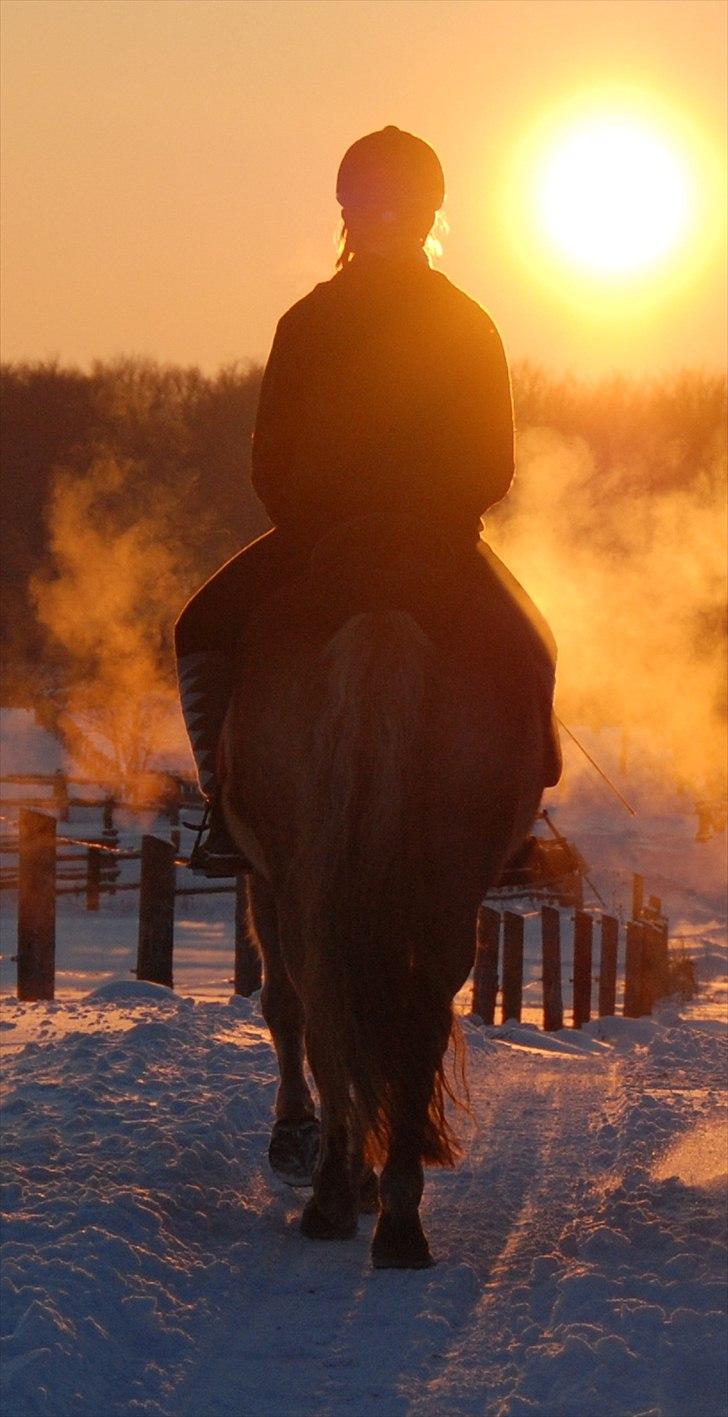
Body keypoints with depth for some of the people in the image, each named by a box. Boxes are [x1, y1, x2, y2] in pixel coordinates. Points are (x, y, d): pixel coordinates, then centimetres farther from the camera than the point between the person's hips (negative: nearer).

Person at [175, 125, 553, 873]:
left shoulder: (308, 322, -7)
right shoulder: (473, 327, -1)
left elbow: (271, 460, -4)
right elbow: (496, 468, 3)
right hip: (442, 545, 2)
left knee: (203, 628, 22)